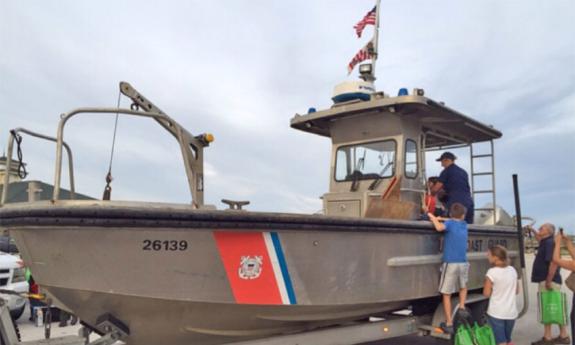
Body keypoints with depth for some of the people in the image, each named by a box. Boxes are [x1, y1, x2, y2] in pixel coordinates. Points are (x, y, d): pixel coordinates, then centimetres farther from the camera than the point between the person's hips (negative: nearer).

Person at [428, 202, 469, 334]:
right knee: (463, 287, 33)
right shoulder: (464, 224, 12)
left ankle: (449, 324, 2)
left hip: (450, 263, -5)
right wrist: (439, 219, 25)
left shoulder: (450, 223, -3)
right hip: (463, 263, 5)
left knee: (446, 294, 2)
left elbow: (439, 227, -24)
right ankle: (461, 307, 19)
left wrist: (432, 217, -7)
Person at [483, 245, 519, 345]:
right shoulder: (512, 270, 3)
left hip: (496, 313, -6)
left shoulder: (492, 272, -16)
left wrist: (486, 285, 6)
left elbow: (486, 293, -11)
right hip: (511, 312, 6)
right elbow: (516, 291, 13)